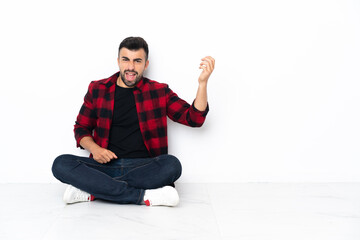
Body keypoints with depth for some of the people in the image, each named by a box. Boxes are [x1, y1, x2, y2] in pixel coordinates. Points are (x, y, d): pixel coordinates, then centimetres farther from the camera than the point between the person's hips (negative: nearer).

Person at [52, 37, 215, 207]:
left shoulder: (159, 92, 9)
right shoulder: (97, 89, 11)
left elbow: (194, 118, 4)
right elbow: (81, 128, 16)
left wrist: (203, 82, -9)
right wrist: (94, 148, -5)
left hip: (144, 167, -1)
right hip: (106, 165, 1)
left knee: (172, 164, -33)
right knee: (61, 164, -23)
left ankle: (90, 191, -25)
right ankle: (143, 196, -29)